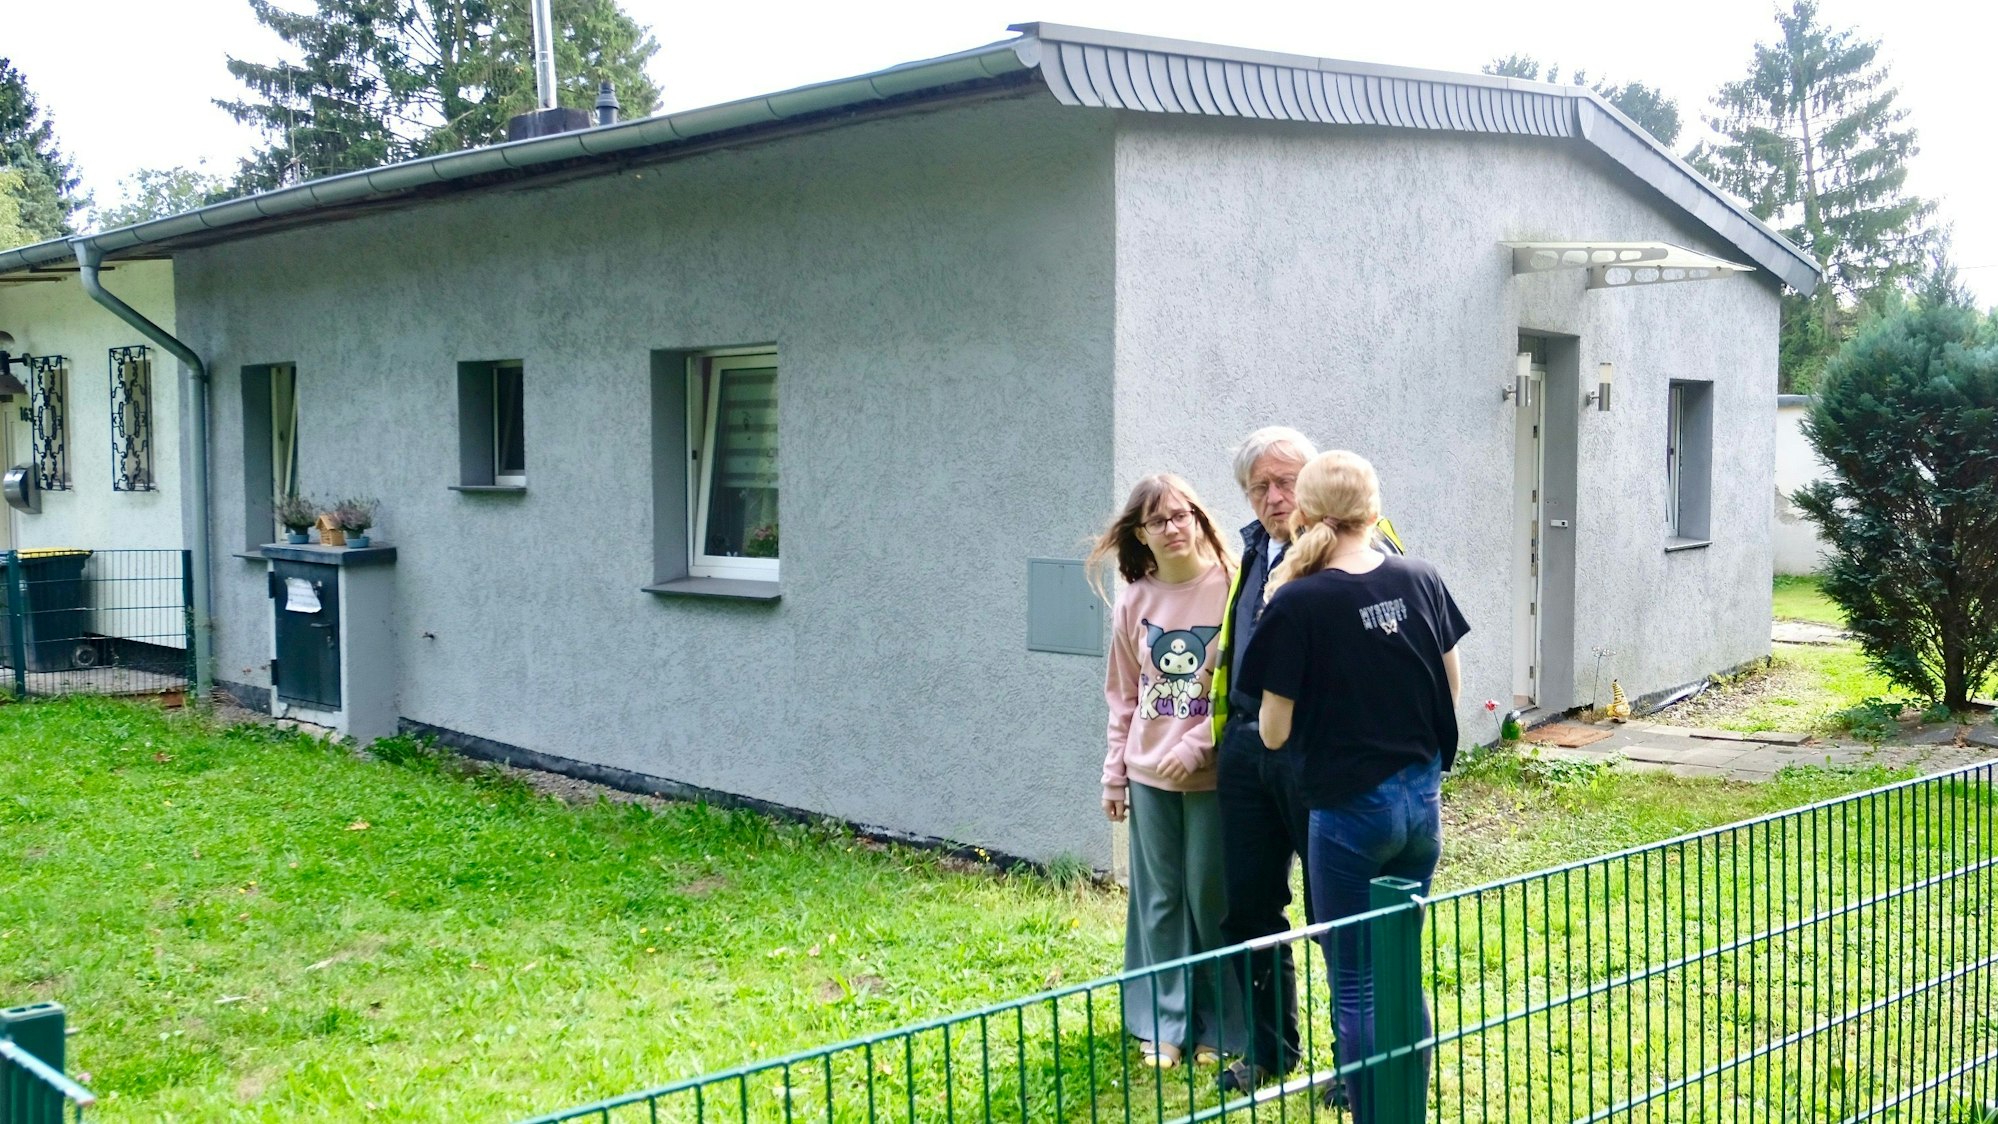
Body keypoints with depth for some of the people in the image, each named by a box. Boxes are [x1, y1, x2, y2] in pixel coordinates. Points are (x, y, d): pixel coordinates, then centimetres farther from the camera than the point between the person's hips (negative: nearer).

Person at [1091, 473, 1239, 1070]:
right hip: (1149, 775, 4)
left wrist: (1197, 746, -16)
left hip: (1213, 773, -4)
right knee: (1159, 900, 10)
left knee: (1211, 897, 4)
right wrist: (1115, 775, 11)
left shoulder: (1230, 590, -9)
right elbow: (1124, 696, 11)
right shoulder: (1134, 601, 4)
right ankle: (1162, 1025, 21)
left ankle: (1215, 1027, 18)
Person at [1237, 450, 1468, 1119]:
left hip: (1349, 809, -6)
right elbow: (1452, 686, 10)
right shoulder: (1421, 580, -1)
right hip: (1422, 800, 6)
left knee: (1356, 988, 6)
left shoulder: (1296, 603, -16)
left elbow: (1274, 732, -12)